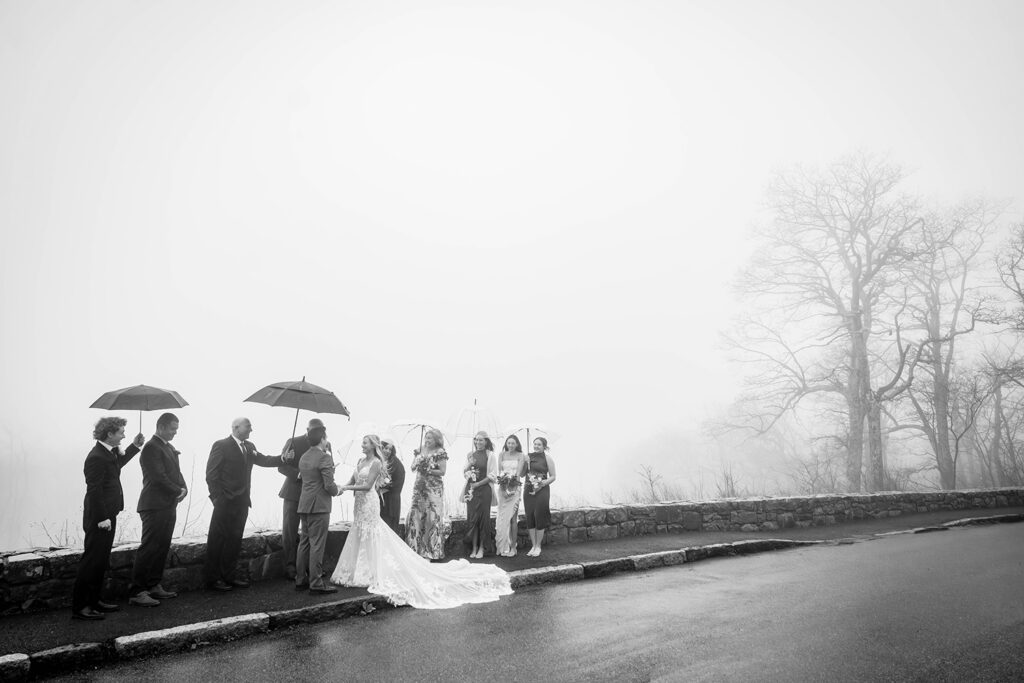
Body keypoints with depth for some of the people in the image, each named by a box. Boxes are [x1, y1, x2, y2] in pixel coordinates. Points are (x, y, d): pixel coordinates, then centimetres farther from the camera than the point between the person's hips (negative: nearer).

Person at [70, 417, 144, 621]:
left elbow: (118, 463, 32)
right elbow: (94, 491, -23)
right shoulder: (96, 457, -21)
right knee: (91, 561, -3)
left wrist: (135, 446, 23)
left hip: (107, 515, 10)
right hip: (98, 518, -10)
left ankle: (93, 600, 28)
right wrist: (102, 519, -22)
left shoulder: (110, 452, 8)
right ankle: (79, 607, 6)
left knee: (101, 561, 17)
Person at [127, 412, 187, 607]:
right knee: (149, 549, -6)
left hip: (168, 506, 9)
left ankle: (154, 586, 21)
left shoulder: (169, 447, 17)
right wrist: (178, 491, -12)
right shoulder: (151, 448, -12)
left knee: (162, 548, 12)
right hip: (155, 506, -9)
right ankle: (136, 592, 0)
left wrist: (184, 488, 1)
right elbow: (158, 477, -19)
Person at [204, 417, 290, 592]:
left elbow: (263, 460, 6)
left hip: (241, 502, 7)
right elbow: (211, 474, -10)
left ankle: (228, 576, 22)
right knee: (217, 539, 2)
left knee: (235, 539, 12)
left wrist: (283, 458, -9)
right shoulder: (221, 445, -9)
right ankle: (212, 579, 11)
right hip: (226, 502, -7)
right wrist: (218, 497, -15)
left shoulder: (249, 447, 13)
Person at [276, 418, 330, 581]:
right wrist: (299, 474, -22)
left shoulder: (326, 445, 4)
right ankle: (290, 567, 12)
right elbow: (282, 466, -7)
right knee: (290, 532, 3)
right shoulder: (293, 442, -6)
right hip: (294, 493, -2)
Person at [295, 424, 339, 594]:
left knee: (304, 542, 15)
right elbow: (329, 485, -18)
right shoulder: (324, 457, -15)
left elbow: (302, 477, 16)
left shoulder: (303, 457, 12)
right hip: (319, 505, -9)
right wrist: (337, 491, 2)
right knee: (317, 544, -4)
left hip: (304, 505, 9)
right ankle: (316, 583, 0)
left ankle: (300, 580, 21)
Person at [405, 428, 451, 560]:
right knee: (415, 515, 1)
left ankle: (433, 550, 6)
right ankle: (417, 547, 11)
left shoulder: (440, 453, -3)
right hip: (419, 487, 5)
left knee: (432, 516, -4)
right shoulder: (422, 451, 13)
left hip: (434, 488, -5)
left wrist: (429, 471, -17)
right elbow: (412, 468, 9)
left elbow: (442, 471, -8)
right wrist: (416, 456, -6)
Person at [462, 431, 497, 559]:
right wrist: (469, 465, -7)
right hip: (471, 489, 4)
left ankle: (481, 547, 9)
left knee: (483, 517, 0)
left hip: (484, 490, -4)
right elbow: (464, 473, 13)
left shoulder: (490, 455, -2)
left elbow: (493, 475, -6)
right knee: (472, 517, 3)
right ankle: (474, 547, 10)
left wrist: (478, 483, -10)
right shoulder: (470, 455, 11)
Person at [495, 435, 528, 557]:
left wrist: (511, 486, -15)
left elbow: (519, 473, -5)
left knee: (512, 517, -5)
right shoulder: (502, 455, 9)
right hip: (502, 488, 2)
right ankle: (503, 546, 8)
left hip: (515, 488, -2)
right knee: (502, 517, 2)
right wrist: (503, 486, -11)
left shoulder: (520, 456, 2)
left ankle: (512, 546, 0)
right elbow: (499, 472, 3)